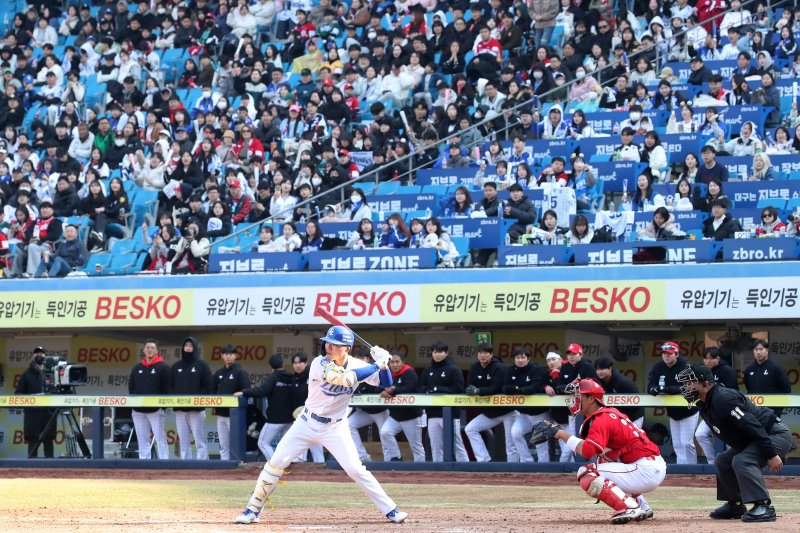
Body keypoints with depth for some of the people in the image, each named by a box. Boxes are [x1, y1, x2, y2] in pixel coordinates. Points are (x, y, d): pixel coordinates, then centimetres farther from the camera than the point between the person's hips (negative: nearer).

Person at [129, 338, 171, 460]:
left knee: (160, 439, -7)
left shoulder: (163, 367, 0)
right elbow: (131, 387, 18)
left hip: (156, 410, -5)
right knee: (142, 440, 5)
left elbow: (167, 388, -5)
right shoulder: (137, 368, 15)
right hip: (138, 411, 5)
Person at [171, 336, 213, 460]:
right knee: (183, 441, 4)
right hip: (179, 409, 4)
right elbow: (170, 386, 15)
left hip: (197, 410, -4)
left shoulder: (202, 365, 3)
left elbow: (209, 387, -3)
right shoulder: (176, 366, 15)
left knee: (200, 441, -6)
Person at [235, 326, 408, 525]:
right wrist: (377, 365, -30)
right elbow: (346, 378, -35)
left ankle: (390, 510, -1)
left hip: (336, 428, 1)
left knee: (356, 470, -10)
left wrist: (384, 365, -22)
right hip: (308, 424, -1)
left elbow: (386, 384, -3)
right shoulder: (320, 364, -20)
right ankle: (253, 509, 8)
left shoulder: (356, 365, -8)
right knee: (276, 462, -5)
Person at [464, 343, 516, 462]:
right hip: (489, 412, 7)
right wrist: (470, 390, -21)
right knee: (470, 429, -3)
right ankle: (484, 461, -2)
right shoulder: (475, 368, 3)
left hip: (506, 411, -7)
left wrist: (478, 391, -33)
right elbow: (469, 387, 2)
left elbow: (496, 389, -25)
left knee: (511, 444, -5)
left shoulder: (499, 368, -16)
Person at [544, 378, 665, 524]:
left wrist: (563, 434, -16)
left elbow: (587, 451, -26)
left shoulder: (601, 419, -12)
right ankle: (642, 507, 27)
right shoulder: (610, 413, 19)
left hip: (646, 470, -10)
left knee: (586, 474, -15)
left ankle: (629, 508, -22)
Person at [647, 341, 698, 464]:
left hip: (688, 411, -6)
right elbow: (650, 387, -9)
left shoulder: (685, 366, -21)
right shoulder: (658, 367, -5)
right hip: (672, 411, 6)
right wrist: (655, 389, -34)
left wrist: (665, 389, -45)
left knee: (686, 442, -9)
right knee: (677, 444, 9)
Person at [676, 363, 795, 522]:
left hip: (776, 435, -11)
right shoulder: (704, 407, 7)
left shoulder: (723, 398, -25)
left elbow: (752, 425, -30)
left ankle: (764, 506, -29)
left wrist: (771, 454, -32)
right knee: (722, 462, 15)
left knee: (742, 461, -30)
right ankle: (735, 506, 23)